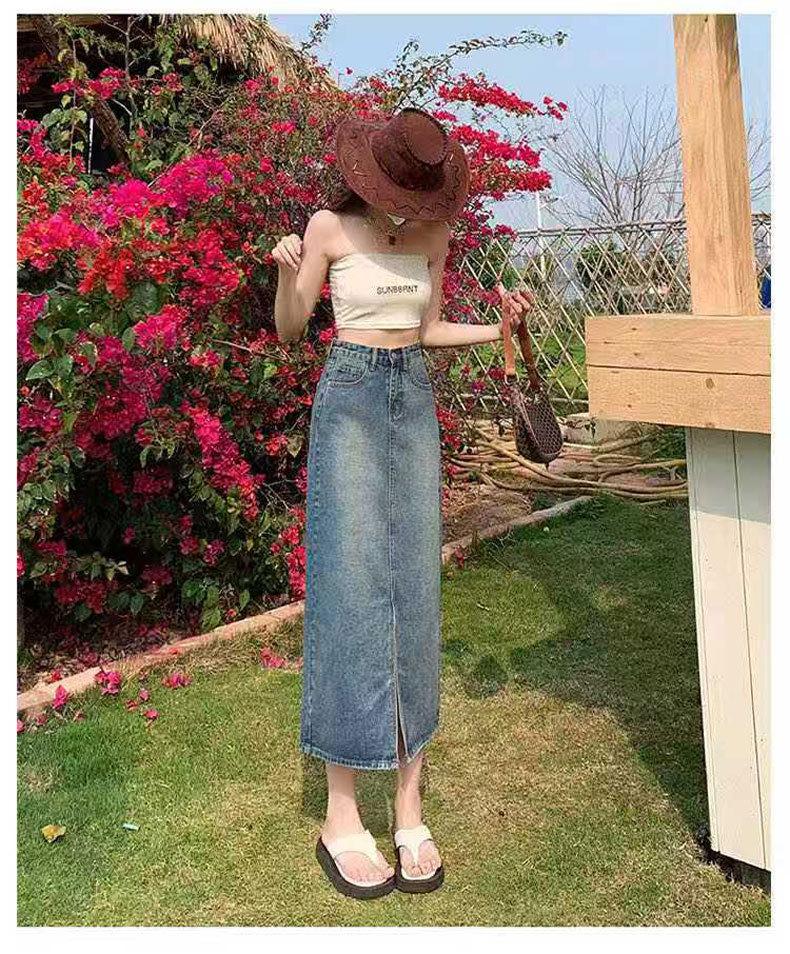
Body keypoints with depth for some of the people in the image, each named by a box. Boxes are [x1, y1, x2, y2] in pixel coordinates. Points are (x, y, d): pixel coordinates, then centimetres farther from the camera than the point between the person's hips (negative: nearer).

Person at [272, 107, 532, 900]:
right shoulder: (331, 226, -3)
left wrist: (498, 329, 3)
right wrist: (287, 272, -19)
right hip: (349, 397, -4)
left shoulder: (432, 235, 9)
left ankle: (410, 807, 6)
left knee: (414, 591, -1)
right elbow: (288, 329, -1)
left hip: (414, 402, 5)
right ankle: (340, 818, -1)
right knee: (351, 589, -10)